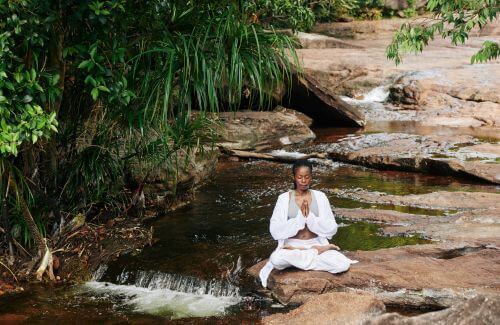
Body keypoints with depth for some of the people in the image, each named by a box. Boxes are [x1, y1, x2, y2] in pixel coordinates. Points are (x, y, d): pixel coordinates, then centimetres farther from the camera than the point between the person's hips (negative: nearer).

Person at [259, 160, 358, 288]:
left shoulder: (320, 197, 3)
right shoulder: (284, 198, -1)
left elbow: (332, 229, -3)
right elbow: (275, 231, -10)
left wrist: (309, 217, -17)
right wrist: (300, 217, -18)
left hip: (316, 243, 0)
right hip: (291, 245, 0)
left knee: (343, 265, -28)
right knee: (276, 259, -36)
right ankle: (317, 253, -14)